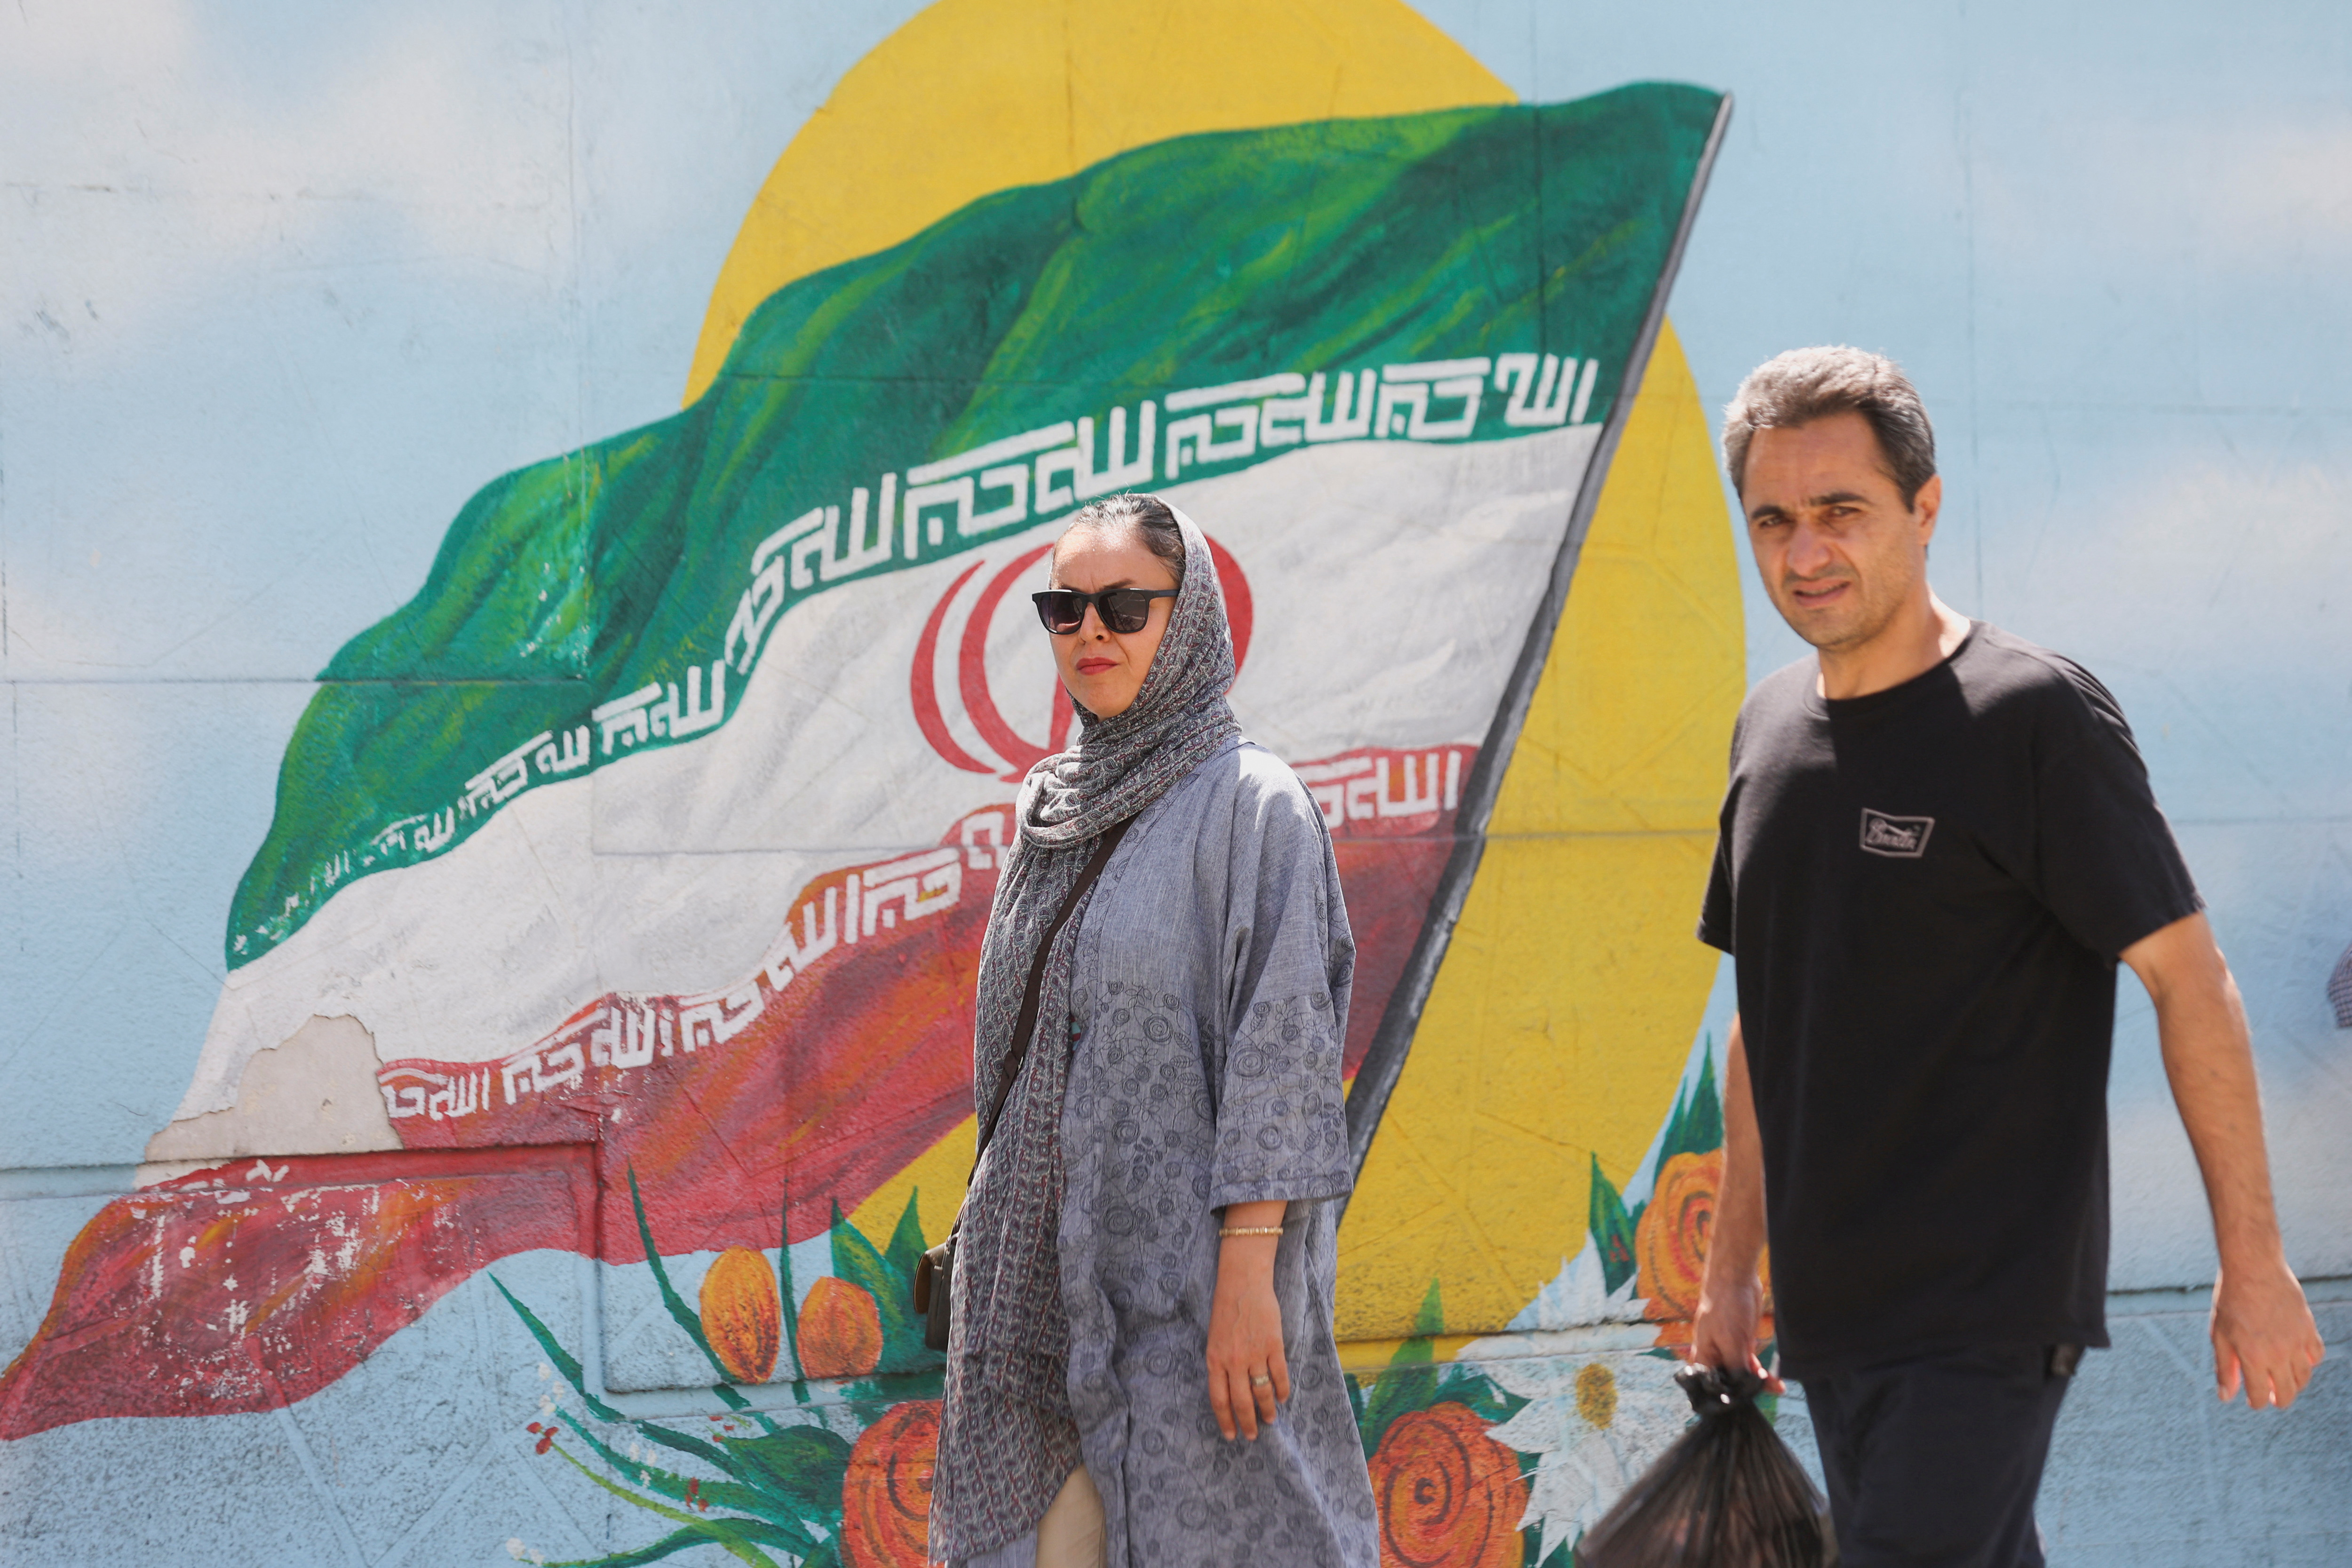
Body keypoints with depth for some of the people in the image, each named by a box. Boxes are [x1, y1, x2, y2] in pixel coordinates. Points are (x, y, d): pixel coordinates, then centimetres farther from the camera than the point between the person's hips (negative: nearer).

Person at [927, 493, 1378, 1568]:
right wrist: (990, 1264, 16)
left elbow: (1280, 1053, -14)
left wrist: (1248, 1276, -20)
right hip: (1050, 1273, 7)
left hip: (1186, 1271, -7)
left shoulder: (1250, 805, -8)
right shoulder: (1059, 812, 13)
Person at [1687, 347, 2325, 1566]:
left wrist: (2251, 1262, -9)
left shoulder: (2034, 717, -10)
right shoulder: (1771, 727, 11)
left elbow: (2189, 980, -9)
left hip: (1988, 1314, -7)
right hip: (1829, 1314, 7)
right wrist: (1731, 1266, 19)